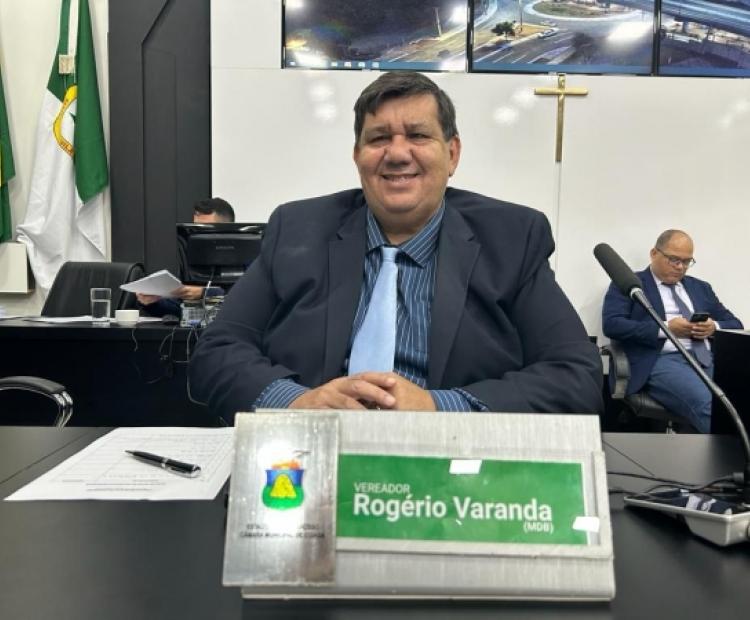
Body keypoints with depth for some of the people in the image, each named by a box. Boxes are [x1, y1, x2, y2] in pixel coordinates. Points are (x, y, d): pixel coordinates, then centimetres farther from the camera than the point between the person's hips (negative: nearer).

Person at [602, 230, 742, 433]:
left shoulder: (701, 287, 27)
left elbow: (735, 325, 26)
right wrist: (665, 328, -11)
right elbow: (611, 324, -4)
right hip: (661, 361, -5)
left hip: (708, 360, 5)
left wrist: (714, 327, 2)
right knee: (708, 406, -33)